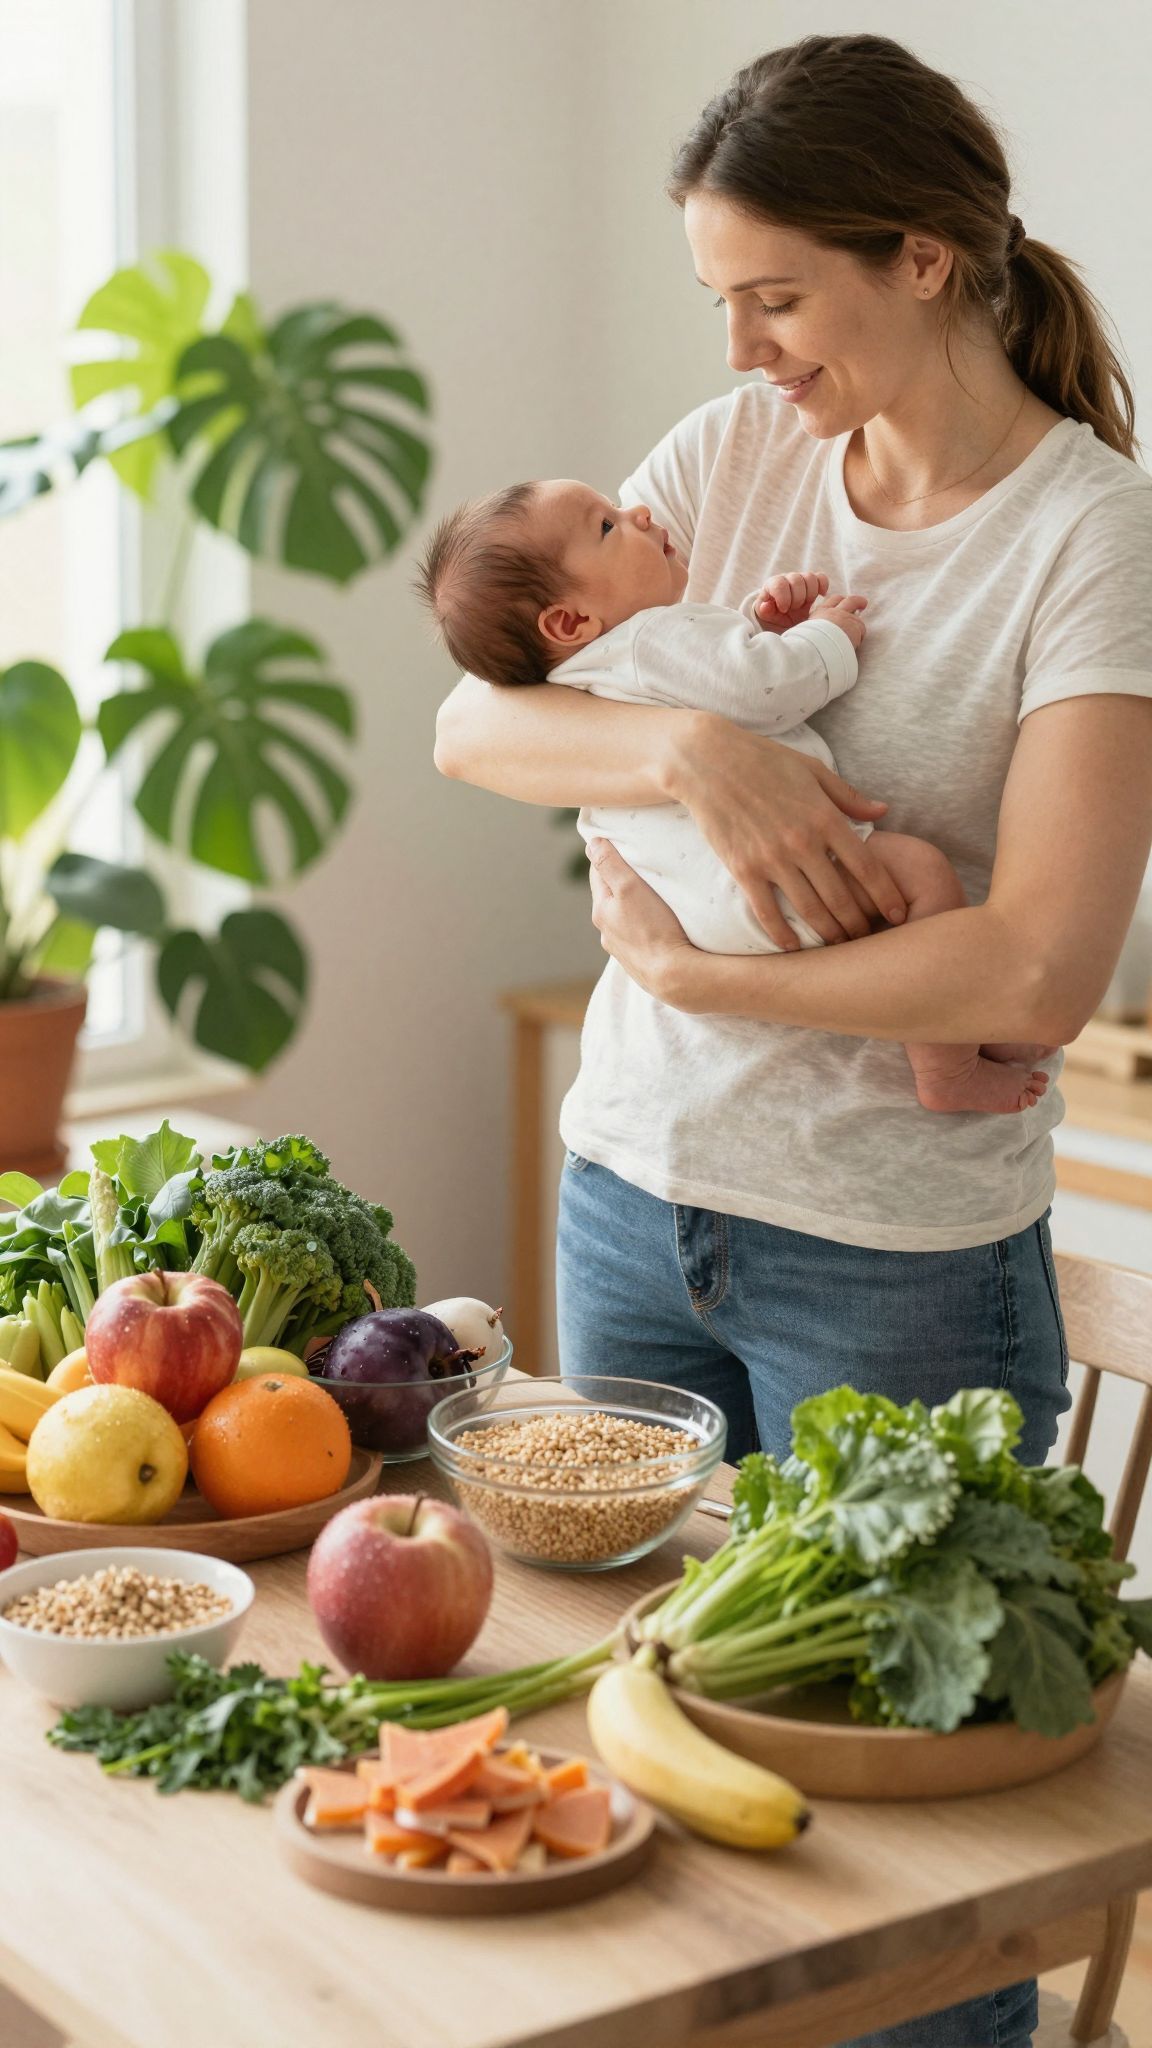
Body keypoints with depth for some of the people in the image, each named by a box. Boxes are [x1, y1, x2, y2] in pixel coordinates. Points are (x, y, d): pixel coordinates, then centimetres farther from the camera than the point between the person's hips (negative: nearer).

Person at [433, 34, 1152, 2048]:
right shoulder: (733, 452, 3)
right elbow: (469, 718, 0)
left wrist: (696, 973, -14)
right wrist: (687, 744, -19)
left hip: (894, 1255, -5)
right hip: (631, 1183, 6)